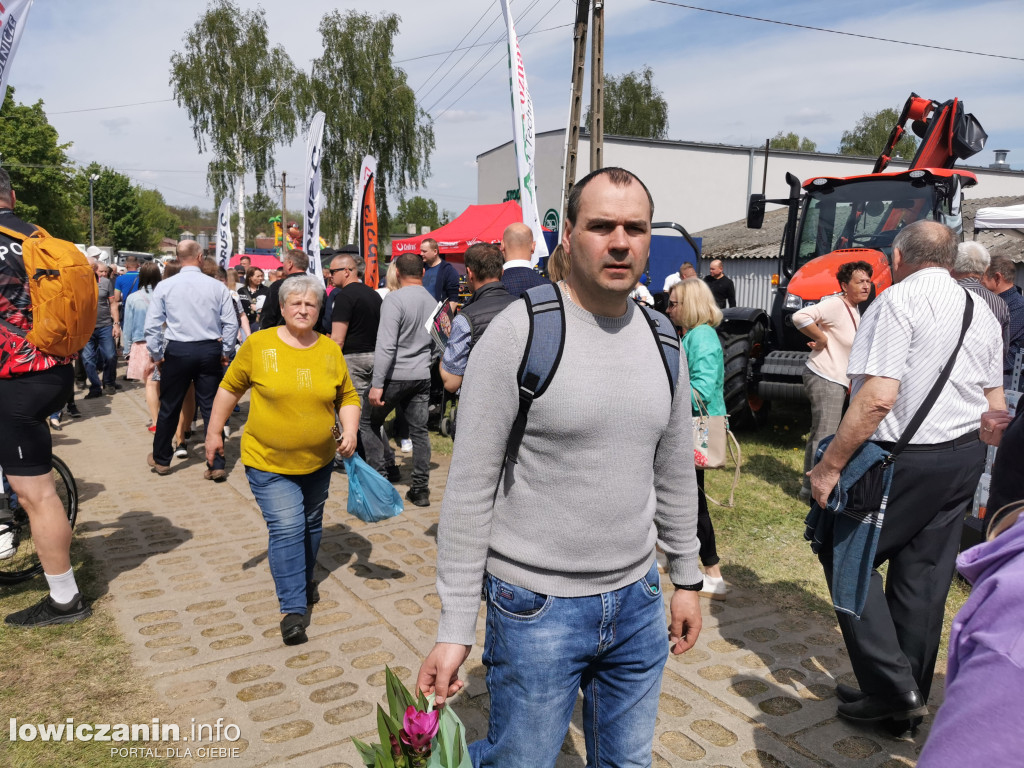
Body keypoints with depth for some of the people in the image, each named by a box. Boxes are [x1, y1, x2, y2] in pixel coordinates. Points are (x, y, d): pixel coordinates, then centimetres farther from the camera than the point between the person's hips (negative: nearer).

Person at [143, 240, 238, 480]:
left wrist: (157, 355, 9)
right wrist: (225, 353, 9)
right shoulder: (217, 286, -3)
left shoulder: (164, 286, -3)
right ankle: (216, 466, 7)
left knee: (169, 407, 14)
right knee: (210, 408, 6)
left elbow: (152, 325, -2)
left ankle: (161, 459, 30)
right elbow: (231, 323, -2)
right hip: (210, 351, 0)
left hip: (177, 351, 0)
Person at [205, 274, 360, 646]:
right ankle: (293, 608, -1)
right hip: (269, 462, -3)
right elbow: (230, 388, 2)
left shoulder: (331, 351, 0)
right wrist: (214, 433, 3)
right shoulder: (258, 344, -7)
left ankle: (304, 581, 41)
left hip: (318, 462, 4)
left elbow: (348, 397, 8)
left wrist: (350, 431, -7)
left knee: (311, 525, 18)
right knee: (286, 528, -10)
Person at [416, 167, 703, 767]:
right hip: (537, 607, -5)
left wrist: (688, 578, 16)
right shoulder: (518, 333, -15)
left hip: (638, 599, 6)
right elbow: (469, 491, -14)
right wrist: (455, 628, -13)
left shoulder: (663, 339, 3)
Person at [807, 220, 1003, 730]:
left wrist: (830, 465, -20)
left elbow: (877, 397, -24)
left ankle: (892, 686, 5)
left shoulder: (898, 301, -13)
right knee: (924, 574, 13)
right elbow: (995, 407, 16)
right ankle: (907, 703, 25)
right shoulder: (982, 312, 12)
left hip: (903, 459, -8)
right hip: (965, 458, 8)